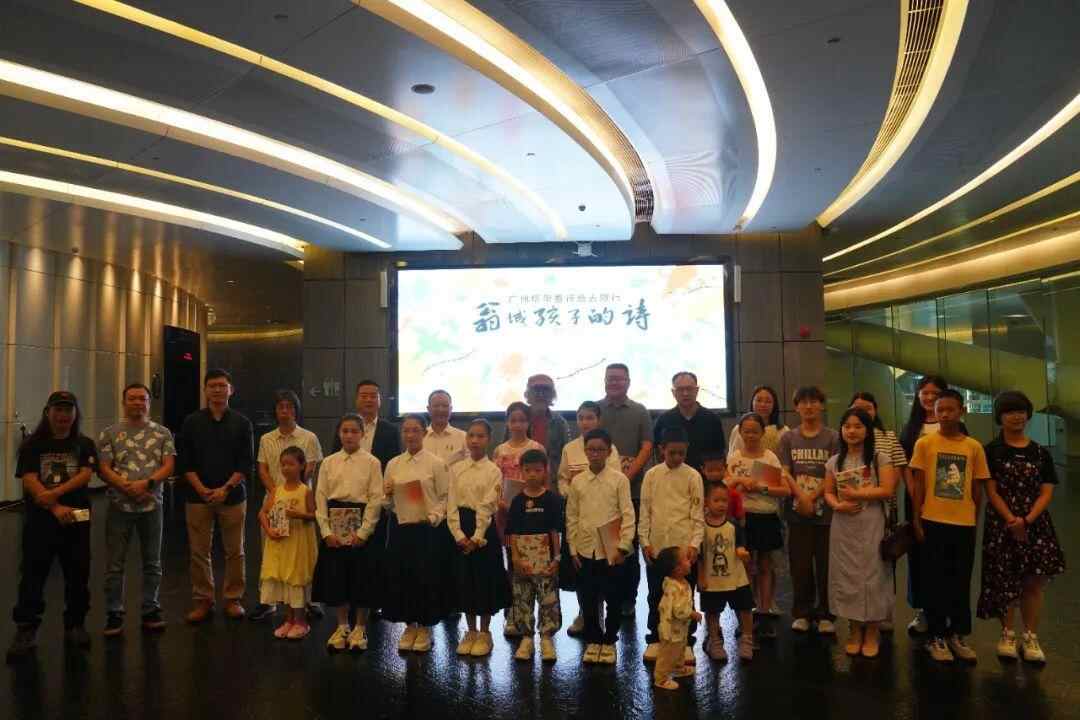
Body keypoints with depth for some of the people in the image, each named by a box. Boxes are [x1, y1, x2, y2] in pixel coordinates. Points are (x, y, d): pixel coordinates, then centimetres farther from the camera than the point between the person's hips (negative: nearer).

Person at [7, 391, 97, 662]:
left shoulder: (84, 444, 6)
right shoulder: (32, 444, 2)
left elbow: (85, 475, -8)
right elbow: (29, 481, -8)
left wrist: (53, 493, -21)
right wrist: (55, 508, -19)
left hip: (77, 518, 1)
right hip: (40, 519, -1)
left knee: (78, 575, 7)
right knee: (32, 576, 0)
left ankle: (75, 626, 21)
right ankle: (26, 631, 9)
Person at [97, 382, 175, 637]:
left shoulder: (162, 433, 4)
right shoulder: (109, 433, 2)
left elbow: (169, 465, -2)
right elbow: (104, 469, -4)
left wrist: (147, 483, -18)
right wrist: (128, 488, -16)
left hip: (152, 506, 1)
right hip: (120, 506, -1)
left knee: (152, 562, 9)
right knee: (115, 564, 5)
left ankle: (151, 611, 20)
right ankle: (114, 614, 16)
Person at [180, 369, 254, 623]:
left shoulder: (242, 423, 3)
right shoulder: (192, 422, 5)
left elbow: (246, 463, -1)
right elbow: (185, 462, 3)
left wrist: (225, 489, -11)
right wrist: (201, 489, -9)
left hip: (233, 495, 0)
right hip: (198, 496, 1)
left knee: (235, 552, 4)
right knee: (199, 552, 4)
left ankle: (233, 599, 17)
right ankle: (203, 600, 17)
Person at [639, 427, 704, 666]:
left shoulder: (692, 476, -3)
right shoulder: (652, 475, 2)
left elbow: (698, 514, -3)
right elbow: (644, 511, 4)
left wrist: (694, 544, -10)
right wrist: (644, 541, -1)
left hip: (684, 547, -2)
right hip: (656, 547, 2)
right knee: (656, 595, 11)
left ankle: (686, 642, 22)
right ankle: (655, 639, 25)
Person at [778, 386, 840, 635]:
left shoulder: (833, 438, 1)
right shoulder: (788, 438, 7)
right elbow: (785, 474, 1)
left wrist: (813, 498, -12)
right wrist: (801, 497, -12)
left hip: (825, 511, -1)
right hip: (797, 512, 1)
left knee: (825, 565, 4)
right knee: (800, 565, 6)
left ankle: (825, 615, 17)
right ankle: (801, 613, 18)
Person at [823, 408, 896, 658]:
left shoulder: (880, 458, -3)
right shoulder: (834, 462, 9)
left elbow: (887, 490, -11)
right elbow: (828, 493, 9)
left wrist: (856, 494, -13)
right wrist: (838, 505, -12)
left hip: (871, 526, -3)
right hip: (844, 526, 4)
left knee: (872, 575, 1)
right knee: (847, 575, 7)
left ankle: (872, 632, 15)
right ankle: (854, 630, 20)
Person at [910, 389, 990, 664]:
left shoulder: (974, 447, 3)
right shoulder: (925, 443, -3)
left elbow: (977, 488, 8)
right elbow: (918, 485, -2)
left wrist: (975, 521, 7)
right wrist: (916, 520, -5)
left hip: (964, 524, 2)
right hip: (933, 522, -2)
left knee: (961, 581, 11)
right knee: (935, 581, 6)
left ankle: (957, 634, 25)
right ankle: (936, 637, 16)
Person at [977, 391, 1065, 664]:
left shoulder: (1041, 453, 7)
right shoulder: (991, 451, -1)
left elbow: (1046, 492, 2)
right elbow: (991, 491, -5)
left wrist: (1026, 520, -13)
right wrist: (1011, 520, -16)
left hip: (1036, 523, 2)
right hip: (1001, 523, -2)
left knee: (1034, 581, 2)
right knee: (1004, 581, 2)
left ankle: (1030, 638, 14)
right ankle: (1007, 635, 16)